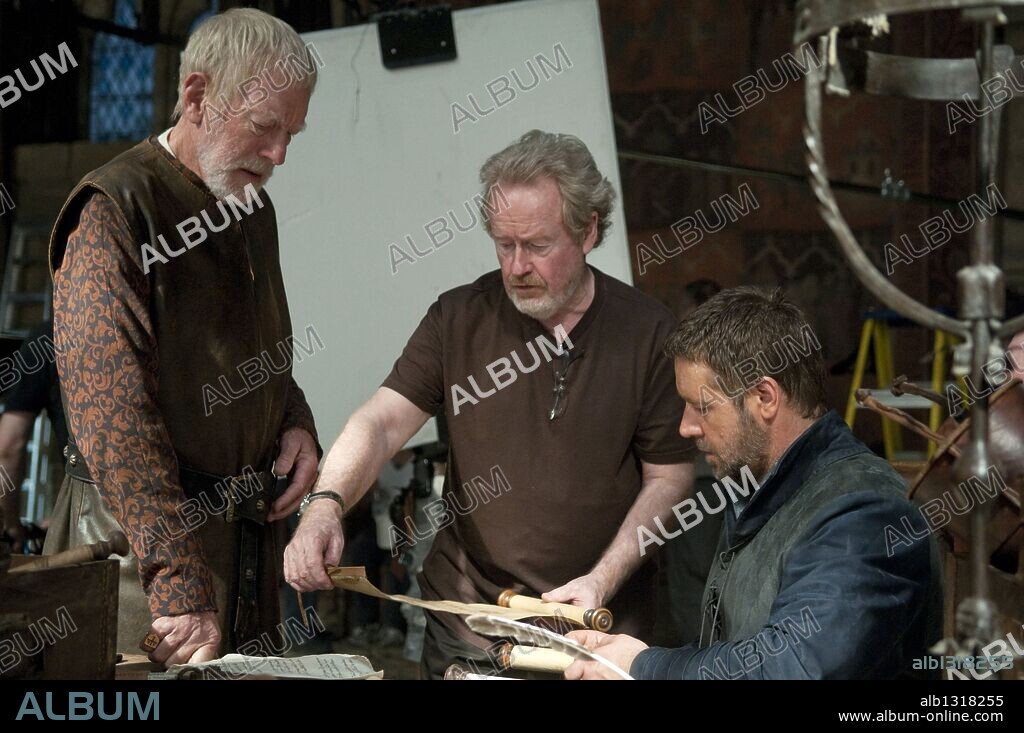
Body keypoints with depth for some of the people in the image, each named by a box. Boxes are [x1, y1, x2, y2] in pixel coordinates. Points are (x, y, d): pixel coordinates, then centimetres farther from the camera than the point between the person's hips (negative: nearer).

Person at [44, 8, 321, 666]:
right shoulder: (114, 210, -15)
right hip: (140, 533, -8)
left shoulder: (253, 207, 12)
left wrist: (296, 425, 4)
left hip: (252, 530, 8)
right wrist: (177, 581, -29)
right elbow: (115, 415, -23)